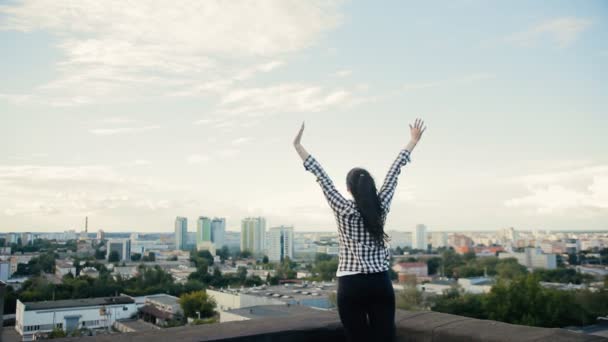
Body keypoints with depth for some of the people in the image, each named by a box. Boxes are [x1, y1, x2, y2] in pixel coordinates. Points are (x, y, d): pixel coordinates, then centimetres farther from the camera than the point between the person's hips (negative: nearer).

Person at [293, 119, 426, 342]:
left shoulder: (344, 210, -9)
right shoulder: (381, 207, -1)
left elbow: (322, 177, -8)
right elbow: (393, 174, 6)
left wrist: (298, 146, -5)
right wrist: (413, 141, 17)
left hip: (351, 286, -3)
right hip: (381, 284, 3)